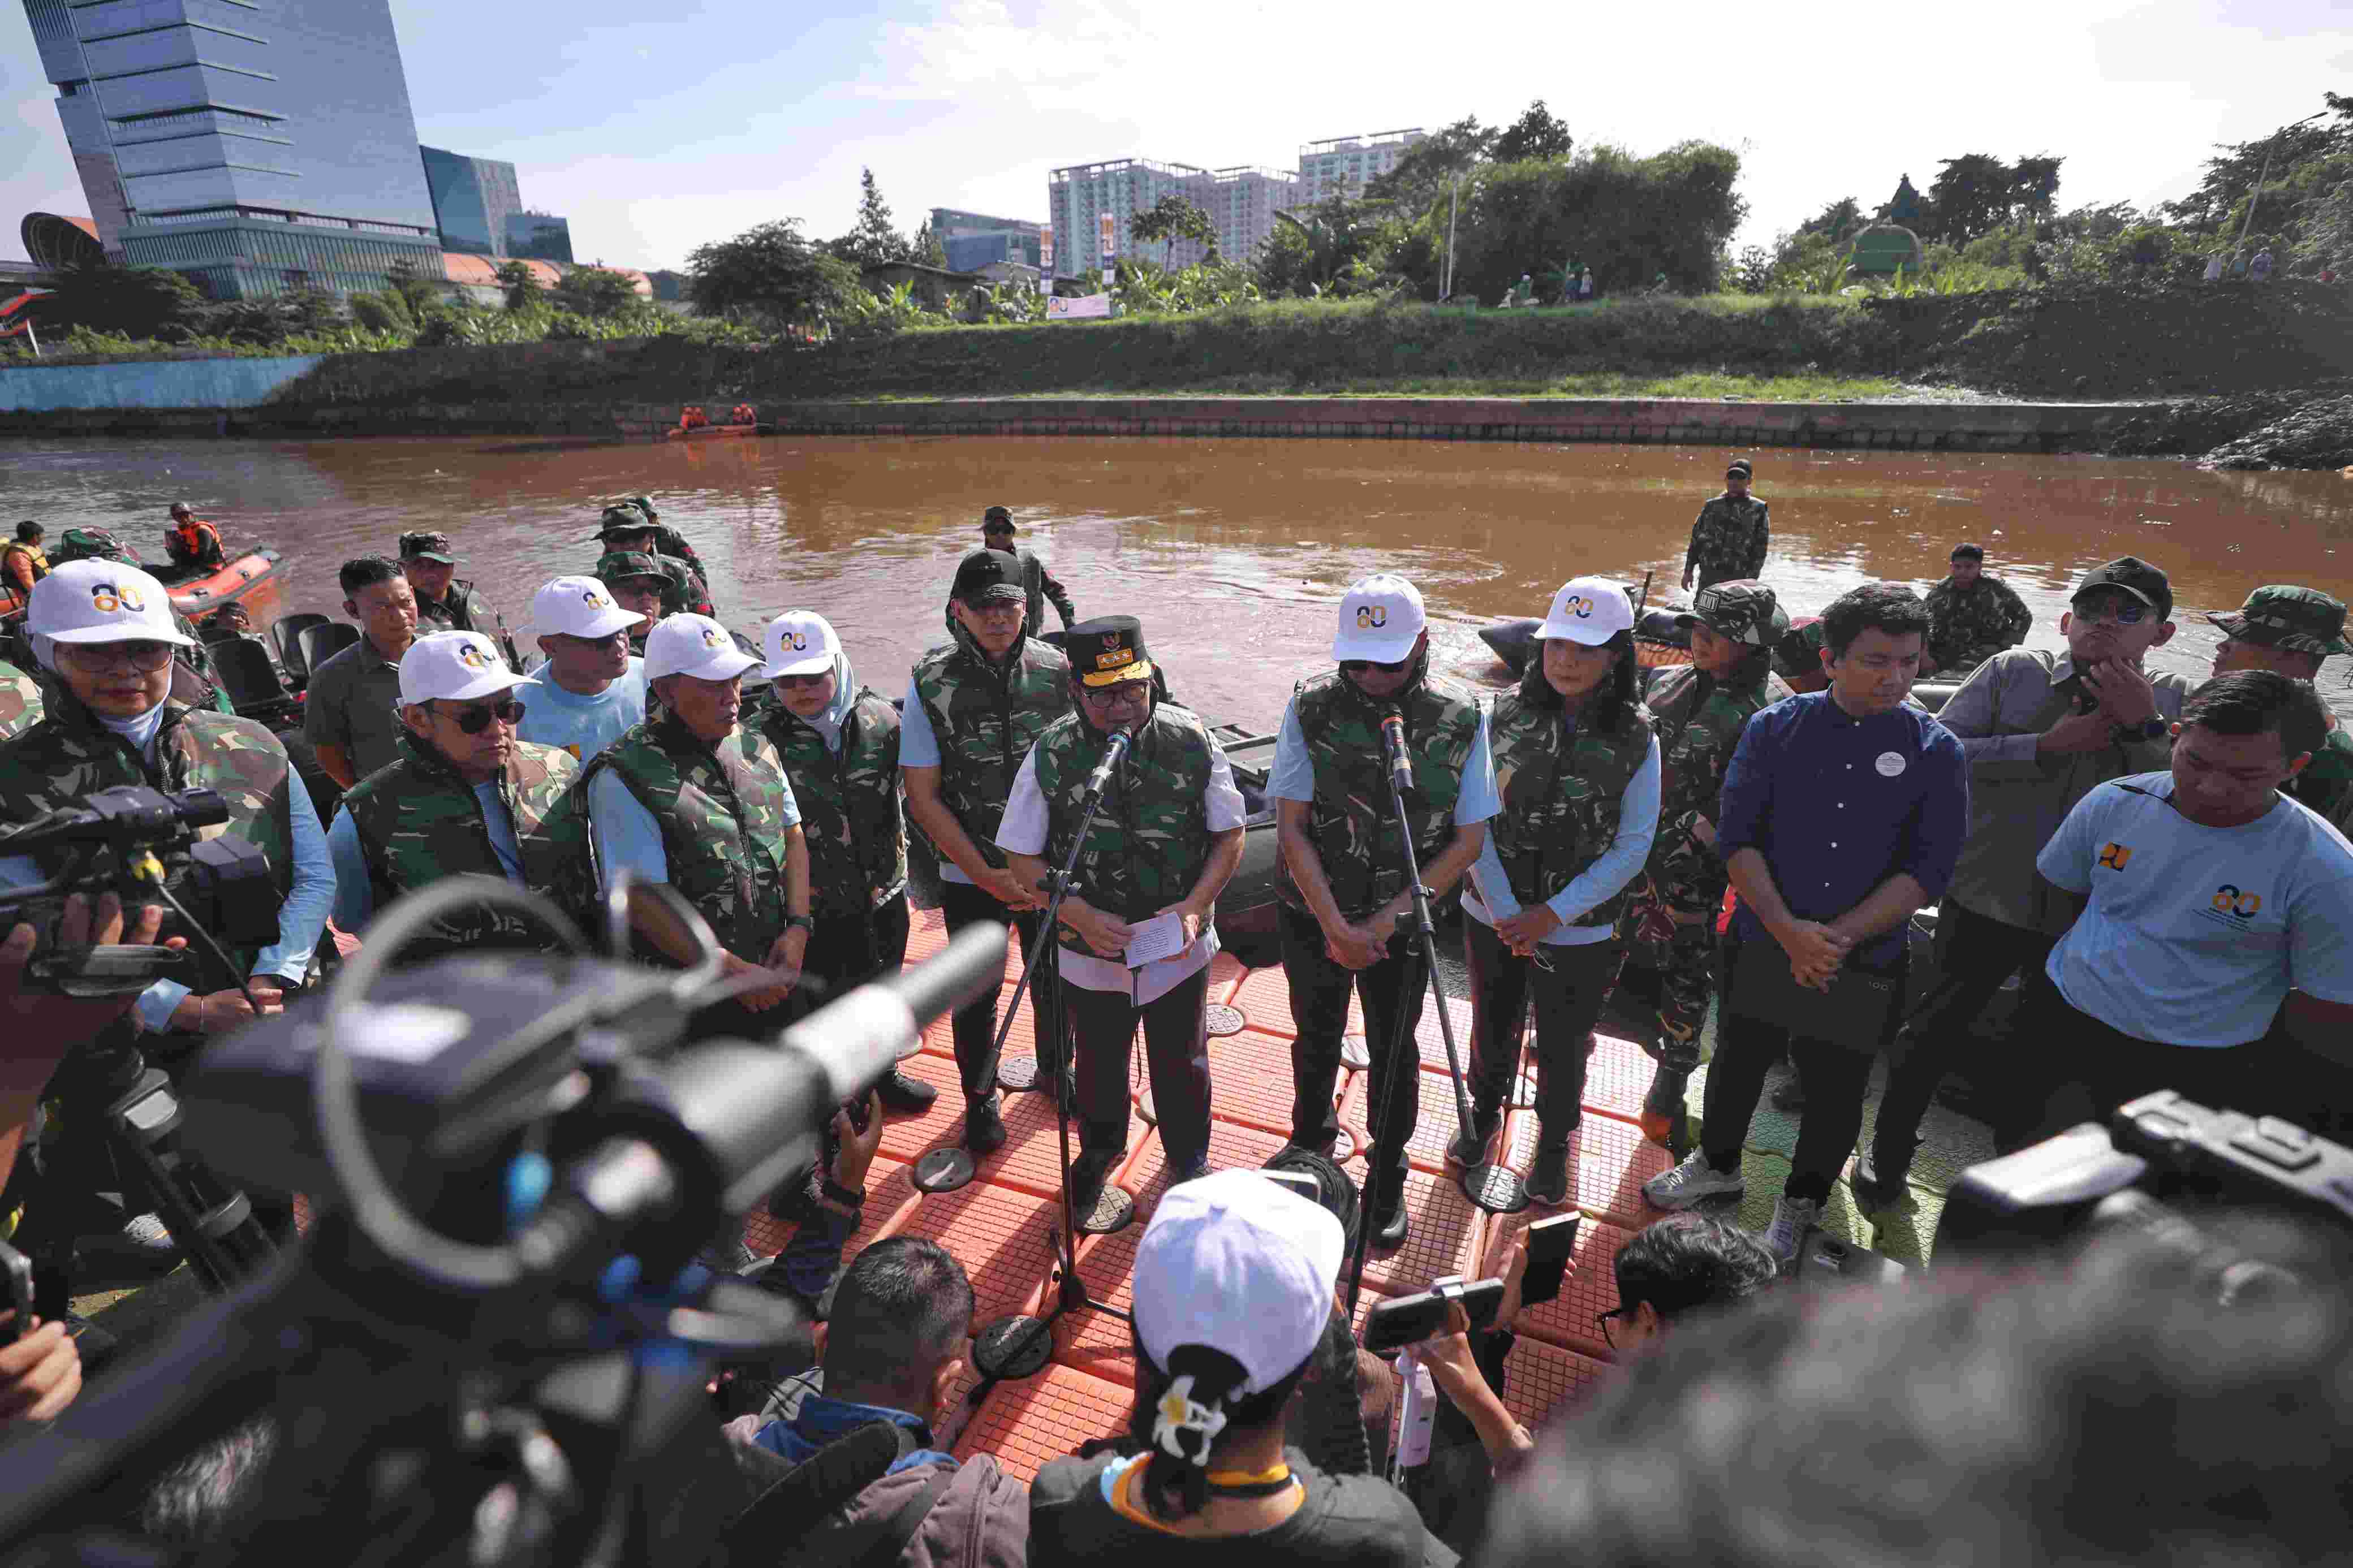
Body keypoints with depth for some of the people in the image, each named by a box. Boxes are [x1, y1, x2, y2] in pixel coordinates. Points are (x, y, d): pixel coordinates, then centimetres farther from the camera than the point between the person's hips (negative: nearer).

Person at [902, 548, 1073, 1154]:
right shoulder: (931, 685, -12)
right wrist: (990, 877, -14)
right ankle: (980, 1097, 38)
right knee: (976, 995, 14)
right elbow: (923, 798, -10)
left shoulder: (1057, 672, -8)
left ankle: (1055, 1069, 46)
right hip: (969, 876, -1)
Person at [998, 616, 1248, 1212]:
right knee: (1098, 1064, 23)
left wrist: (1193, 906, -20)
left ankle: (1189, 1159, 49)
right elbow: (1022, 855, -7)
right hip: (1090, 952, 0)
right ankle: (1100, 1150, 54)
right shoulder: (1051, 755, -15)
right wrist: (1082, 914, -20)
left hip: (1179, 947, 0)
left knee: (1182, 1063, 19)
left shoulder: (1192, 740, -15)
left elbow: (1230, 835, -5)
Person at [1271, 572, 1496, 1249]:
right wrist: (1336, 927, -17)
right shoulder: (1312, 706, -15)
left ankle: (1387, 1179, 40)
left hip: (1401, 921, 0)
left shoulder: (1461, 716, -13)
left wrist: (1387, 920, -14)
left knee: (1393, 1051, 15)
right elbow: (1292, 827, -12)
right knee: (1317, 1039, 21)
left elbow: (1469, 839, -9)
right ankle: (1311, 1141, 50)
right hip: (1314, 913, 1)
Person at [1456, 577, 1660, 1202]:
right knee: (1493, 1026, 22)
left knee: (1563, 1045, 15)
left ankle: (1554, 1140, 43)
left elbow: (1633, 845, -9)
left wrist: (1553, 914, -15)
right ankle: (1485, 1112, 50)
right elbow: (1475, 820, -9)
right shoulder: (1505, 714, -9)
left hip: (1581, 930, -1)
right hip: (1493, 916, 1)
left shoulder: (1635, 740, -10)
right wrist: (1507, 914, -14)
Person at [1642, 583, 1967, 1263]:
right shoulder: (1775, 729, -4)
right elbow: (1737, 837, -9)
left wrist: (1836, 937, -18)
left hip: (1863, 964, 0)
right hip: (1762, 945, 1)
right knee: (1738, 1061, 17)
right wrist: (1789, 930, -19)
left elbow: (1928, 869, -9)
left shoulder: (1936, 752, -5)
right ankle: (1717, 1164, 44)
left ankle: (1801, 1204, 39)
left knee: (1835, 1089, 14)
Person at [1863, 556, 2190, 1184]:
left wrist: (2143, 727, -20)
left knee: (2050, 1050, 21)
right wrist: (2046, 745, -19)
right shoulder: (2012, 673, -5)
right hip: (1984, 903, -2)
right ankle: (1888, 1151, 30)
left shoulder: (2176, 703, -1)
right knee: (1937, 1030, 10)